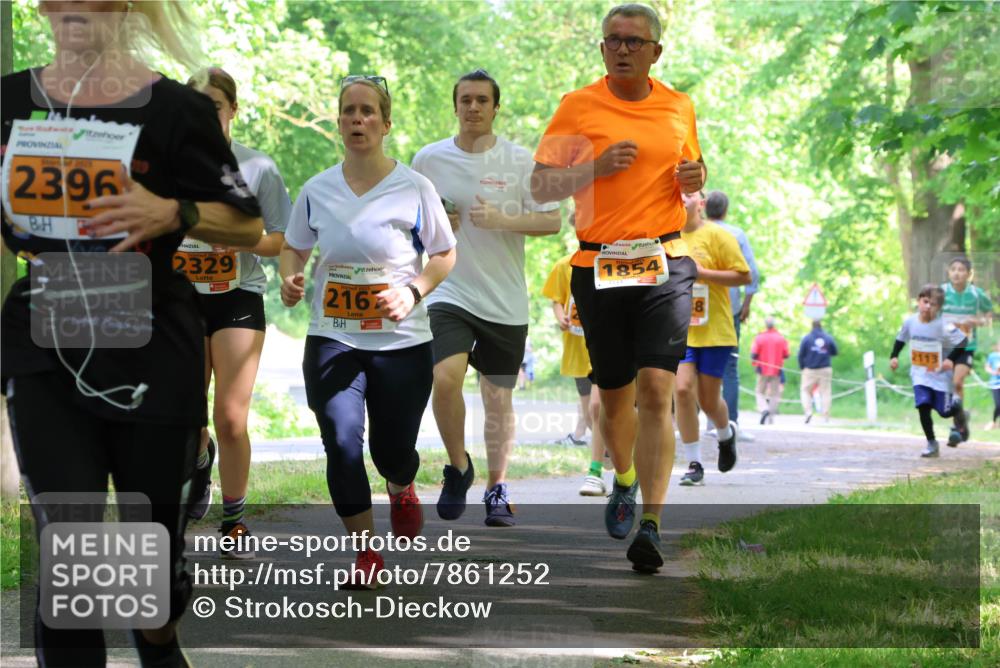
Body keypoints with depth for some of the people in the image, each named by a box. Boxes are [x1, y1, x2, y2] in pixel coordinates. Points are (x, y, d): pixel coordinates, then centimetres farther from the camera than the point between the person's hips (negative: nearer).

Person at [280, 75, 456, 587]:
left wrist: (414, 291, -13)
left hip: (402, 341, -1)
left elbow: (444, 255, 4)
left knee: (392, 450, 4)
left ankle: (401, 489, 45)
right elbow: (294, 247, 17)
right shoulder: (317, 190, 2)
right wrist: (290, 278, -5)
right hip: (332, 338, 1)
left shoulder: (413, 189, -5)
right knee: (341, 440, -16)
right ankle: (365, 551, -2)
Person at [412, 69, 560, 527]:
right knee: (444, 378, -21)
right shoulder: (429, 159, 4)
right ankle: (458, 467, 2)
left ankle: (497, 490, 22)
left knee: (498, 398, 8)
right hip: (449, 293, 0)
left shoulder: (520, 160, 0)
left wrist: (502, 220, -17)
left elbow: (551, 221, -2)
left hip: (505, 300, 0)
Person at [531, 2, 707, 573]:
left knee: (656, 388, -14)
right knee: (614, 393, 10)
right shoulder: (578, 107, 2)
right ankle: (625, 480, 40)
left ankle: (651, 525, -15)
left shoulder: (679, 107, 9)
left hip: (665, 265, 0)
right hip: (599, 266, 0)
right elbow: (540, 186, 0)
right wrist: (597, 167, -15)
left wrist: (696, 178, 1)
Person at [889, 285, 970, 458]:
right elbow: (900, 339, 12)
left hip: (940, 374, -3)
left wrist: (951, 359, -18)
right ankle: (932, 444, 0)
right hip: (920, 374, 3)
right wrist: (894, 356, 3)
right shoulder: (910, 322, -6)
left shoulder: (943, 326, -20)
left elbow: (963, 341, -12)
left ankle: (958, 406, 42)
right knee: (923, 406, -12)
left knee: (945, 411, 4)